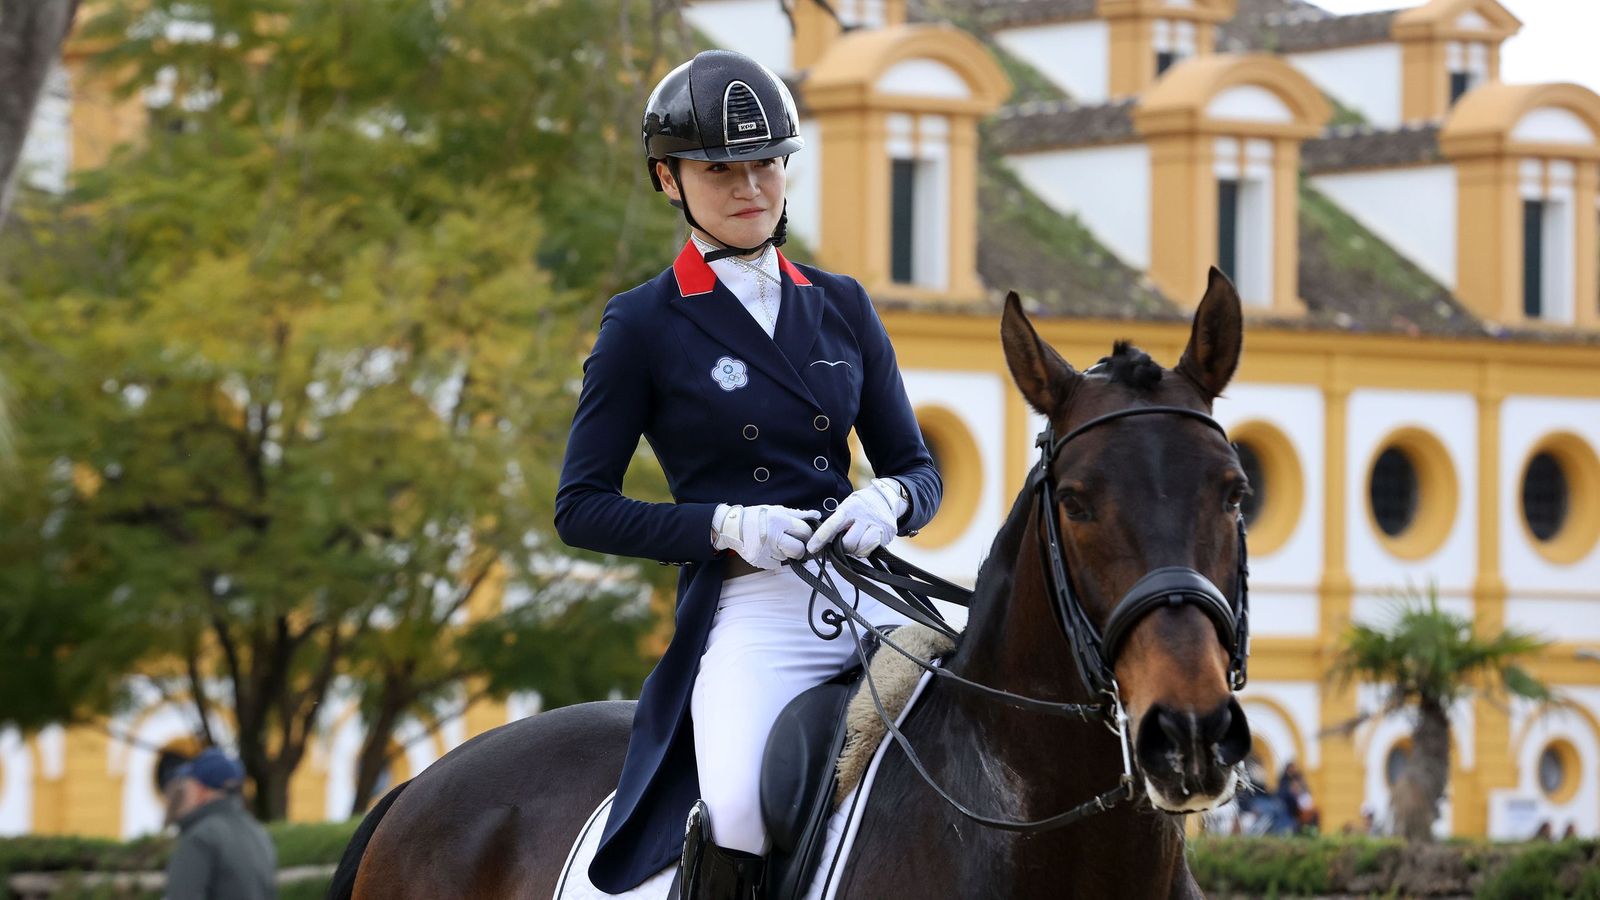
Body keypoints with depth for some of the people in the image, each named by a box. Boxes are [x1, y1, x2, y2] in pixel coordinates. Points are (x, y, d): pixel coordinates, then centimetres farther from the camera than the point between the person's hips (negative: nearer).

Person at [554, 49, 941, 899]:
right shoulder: (644, 326, 3)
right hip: (747, 610, -4)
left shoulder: (841, 307, 15)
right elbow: (582, 507, 1)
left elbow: (918, 469, 18)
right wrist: (727, 527, -13)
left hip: (871, 596, 5)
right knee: (738, 820, -31)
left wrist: (888, 502, -7)